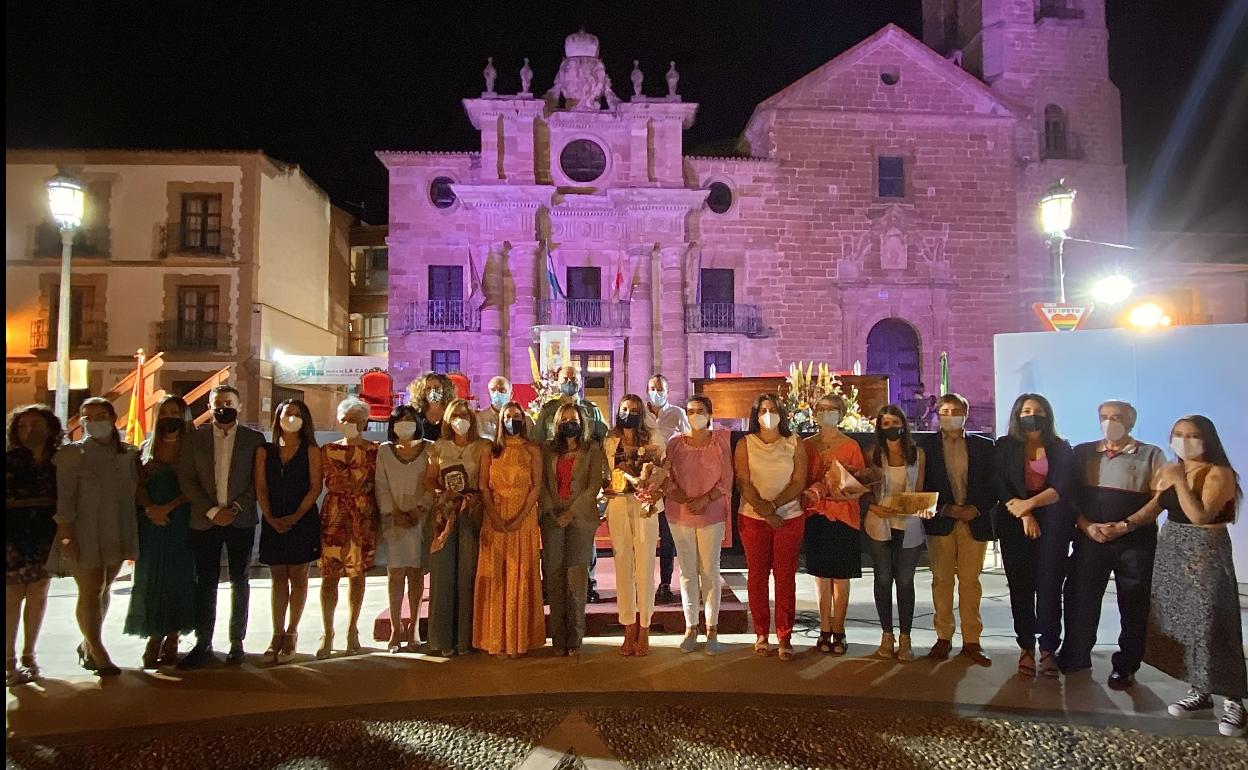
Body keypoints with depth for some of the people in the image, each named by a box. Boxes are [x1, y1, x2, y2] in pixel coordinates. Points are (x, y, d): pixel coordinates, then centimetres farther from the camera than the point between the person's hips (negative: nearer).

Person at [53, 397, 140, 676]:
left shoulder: (129, 454, 8)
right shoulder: (72, 453, -3)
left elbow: (135, 489, 13)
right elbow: (64, 497, -8)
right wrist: (66, 535, -14)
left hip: (117, 534, 4)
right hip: (85, 535, -4)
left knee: (103, 589, 12)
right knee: (90, 592, 0)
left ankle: (88, 646, 28)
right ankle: (98, 653, 10)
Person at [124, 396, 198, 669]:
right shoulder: (147, 449, 11)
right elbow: (139, 485, 7)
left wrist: (169, 507, -14)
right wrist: (150, 508, -10)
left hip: (181, 521, -3)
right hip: (151, 523, 3)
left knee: (177, 580, -1)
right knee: (151, 580, 2)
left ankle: (171, 641, 7)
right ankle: (155, 639, 9)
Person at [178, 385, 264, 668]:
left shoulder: (254, 439, 2)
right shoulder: (195, 439, 5)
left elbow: (258, 482, 0)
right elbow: (187, 480, 0)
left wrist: (235, 509, -11)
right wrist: (211, 511, -10)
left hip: (241, 520, 0)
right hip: (204, 520, 1)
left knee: (240, 582, 6)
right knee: (205, 583, 4)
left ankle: (236, 642, 15)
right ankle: (203, 643, 12)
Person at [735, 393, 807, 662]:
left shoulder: (795, 444, 4)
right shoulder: (745, 444, 3)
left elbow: (799, 482, -3)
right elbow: (743, 483, -4)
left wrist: (773, 505, -15)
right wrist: (763, 510, -16)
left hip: (789, 518, 0)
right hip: (753, 518, 0)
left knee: (785, 577, 1)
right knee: (757, 576, 5)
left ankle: (785, 637, 9)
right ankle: (761, 634, 16)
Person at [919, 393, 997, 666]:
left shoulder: (983, 446, 8)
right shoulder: (926, 446, 4)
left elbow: (993, 485, 6)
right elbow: (922, 485, 0)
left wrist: (976, 509, -8)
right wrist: (945, 508, -11)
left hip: (974, 521, 1)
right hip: (940, 521, 0)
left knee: (970, 581, 3)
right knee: (942, 580, 4)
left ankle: (971, 641, 10)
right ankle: (943, 638, 12)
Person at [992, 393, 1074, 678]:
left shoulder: (1061, 448, 8)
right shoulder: (1005, 446, 8)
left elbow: (1062, 488, -4)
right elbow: (1000, 486, -1)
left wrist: (1029, 503, -17)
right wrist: (1024, 515, -11)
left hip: (1053, 526, 0)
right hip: (1015, 526, 0)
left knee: (1050, 587, -4)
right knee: (1021, 587, 1)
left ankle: (1048, 649, 2)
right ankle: (1026, 647, 9)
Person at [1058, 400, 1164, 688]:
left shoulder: (1151, 455, 4)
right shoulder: (1083, 453, 10)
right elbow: (1070, 493, 7)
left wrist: (1124, 526, -12)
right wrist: (1086, 526, -8)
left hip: (1136, 540, -1)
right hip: (1090, 538, 2)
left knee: (1133, 607, 5)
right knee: (1080, 598, 1)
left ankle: (1125, 667, 18)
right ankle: (1074, 659, 14)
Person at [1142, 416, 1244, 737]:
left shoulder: (1219, 474, -12)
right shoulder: (1169, 470, 7)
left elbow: (1200, 516, -23)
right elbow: (1155, 506, 12)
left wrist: (1180, 481, -22)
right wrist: (1125, 525, 0)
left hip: (1205, 554, -6)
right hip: (1170, 552, 7)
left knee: (1209, 626, -8)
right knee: (1178, 624, 7)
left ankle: (1232, 702, 3)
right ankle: (1200, 693, 16)